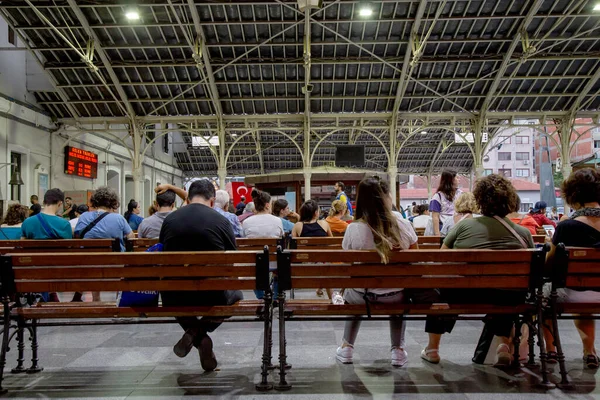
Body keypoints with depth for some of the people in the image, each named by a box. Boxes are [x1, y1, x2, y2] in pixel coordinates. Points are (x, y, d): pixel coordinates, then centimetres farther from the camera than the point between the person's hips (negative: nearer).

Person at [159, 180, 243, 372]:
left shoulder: (169, 219, 2)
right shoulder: (221, 221, -6)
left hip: (174, 298, 2)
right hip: (212, 295, -2)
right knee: (236, 292, 31)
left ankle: (199, 338, 18)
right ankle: (200, 330, 7)